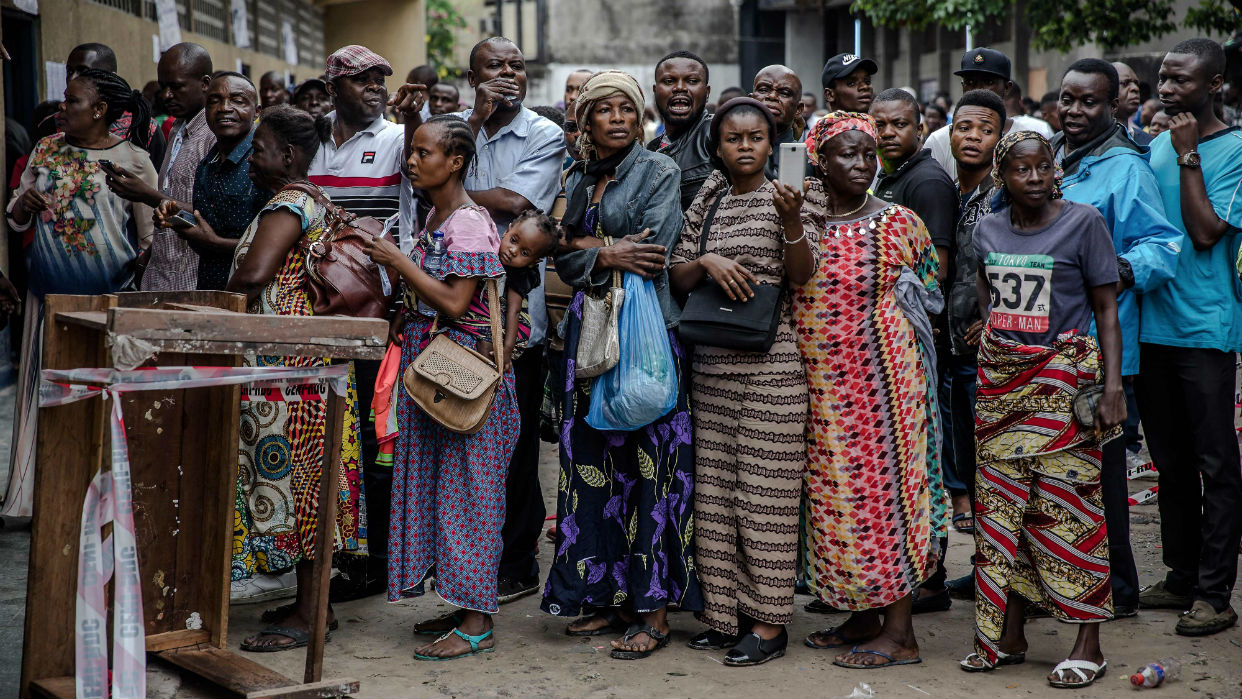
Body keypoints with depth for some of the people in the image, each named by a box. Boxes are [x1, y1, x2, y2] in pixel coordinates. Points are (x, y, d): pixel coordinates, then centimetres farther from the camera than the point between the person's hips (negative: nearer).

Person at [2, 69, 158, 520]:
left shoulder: (133, 161, -5)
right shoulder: (46, 151, 8)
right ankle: (37, 491, 15)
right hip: (50, 293, 4)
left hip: (110, 297, -4)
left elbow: (150, 237, -1)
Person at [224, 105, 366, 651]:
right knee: (300, 472, 13)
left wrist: (226, 294, -9)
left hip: (290, 363, -10)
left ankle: (308, 614, 0)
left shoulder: (287, 206, -15)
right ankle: (311, 600, 21)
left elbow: (253, 272, -28)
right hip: (303, 354, 10)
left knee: (292, 469, -6)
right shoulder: (311, 203, 18)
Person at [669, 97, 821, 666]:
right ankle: (725, 611, 16)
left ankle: (769, 622, 4)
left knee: (767, 491, -3)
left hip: (771, 363, -4)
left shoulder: (785, 198, 1)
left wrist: (791, 219, -26)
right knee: (715, 490, 6)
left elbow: (801, 275, -10)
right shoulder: (706, 204, 13)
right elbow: (676, 278, 11)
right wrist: (705, 261, -10)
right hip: (712, 363, 5)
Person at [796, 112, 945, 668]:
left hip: (883, 374, -4)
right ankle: (862, 615, 22)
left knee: (886, 484, -4)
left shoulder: (898, 223, -1)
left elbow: (926, 295, 8)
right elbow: (785, 294, 16)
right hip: (821, 382, 5)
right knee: (836, 492, 8)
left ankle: (899, 632, 3)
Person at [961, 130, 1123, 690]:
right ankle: (1007, 636, 16)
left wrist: (1112, 386, -10)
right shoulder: (988, 229, 10)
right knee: (1001, 504, 6)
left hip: (1063, 380, -4)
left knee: (1069, 506, -5)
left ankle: (1088, 644, 4)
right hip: (999, 381, 5)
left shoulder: (1083, 222, -3)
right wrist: (991, 355, 11)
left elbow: (1106, 309, -3)